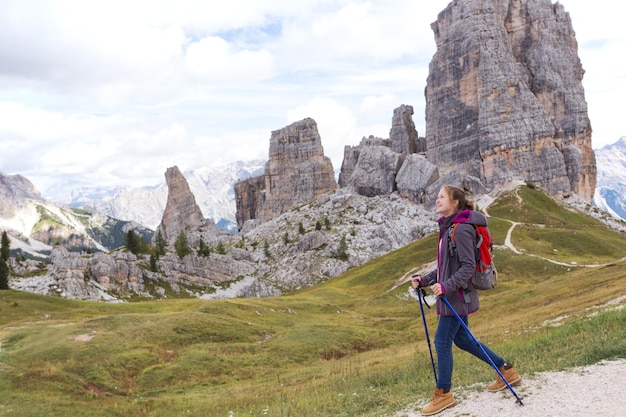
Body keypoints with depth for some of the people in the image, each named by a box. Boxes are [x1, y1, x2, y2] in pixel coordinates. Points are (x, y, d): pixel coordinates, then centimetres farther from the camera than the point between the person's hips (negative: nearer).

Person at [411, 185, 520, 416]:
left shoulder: (461, 229, -18)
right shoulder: (448, 228, 11)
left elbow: (468, 267, -21)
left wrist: (446, 285, -29)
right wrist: (424, 280, 9)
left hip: (457, 295, -10)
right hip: (450, 295, 10)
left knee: (442, 341, -3)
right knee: (462, 339, 19)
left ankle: (443, 394, 12)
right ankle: (507, 371, 32)